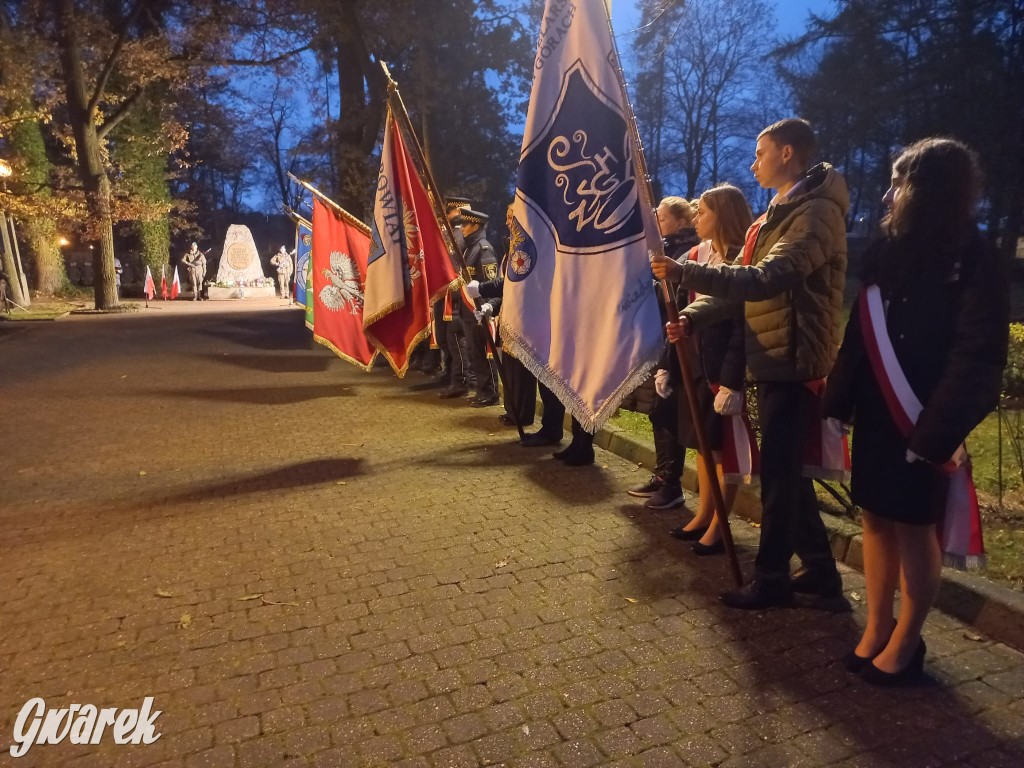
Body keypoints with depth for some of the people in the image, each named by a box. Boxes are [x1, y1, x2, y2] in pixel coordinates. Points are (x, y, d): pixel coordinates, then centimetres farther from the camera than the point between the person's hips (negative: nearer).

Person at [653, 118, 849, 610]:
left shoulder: (818, 212, -14)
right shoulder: (776, 216, 18)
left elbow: (764, 280, -28)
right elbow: (742, 281, 14)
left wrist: (683, 271, -27)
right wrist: (694, 316, -2)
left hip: (793, 363, -10)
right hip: (772, 360, 10)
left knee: (779, 473, 0)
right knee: (788, 470, 16)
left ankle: (771, 578, 15)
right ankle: (819, 570, 29)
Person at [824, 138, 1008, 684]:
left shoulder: (973, 262, -9)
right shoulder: (890, 248, 9)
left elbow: (978, 359, -14)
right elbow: (859, 331, 7)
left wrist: (939, 431, -20)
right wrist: (838, 401, 2)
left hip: (921, 421, -5)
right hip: (876, 413, 6)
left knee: (913, 527, 5)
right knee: (875, 518, 11)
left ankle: (905, 642, 21)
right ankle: (877, 628, 25)